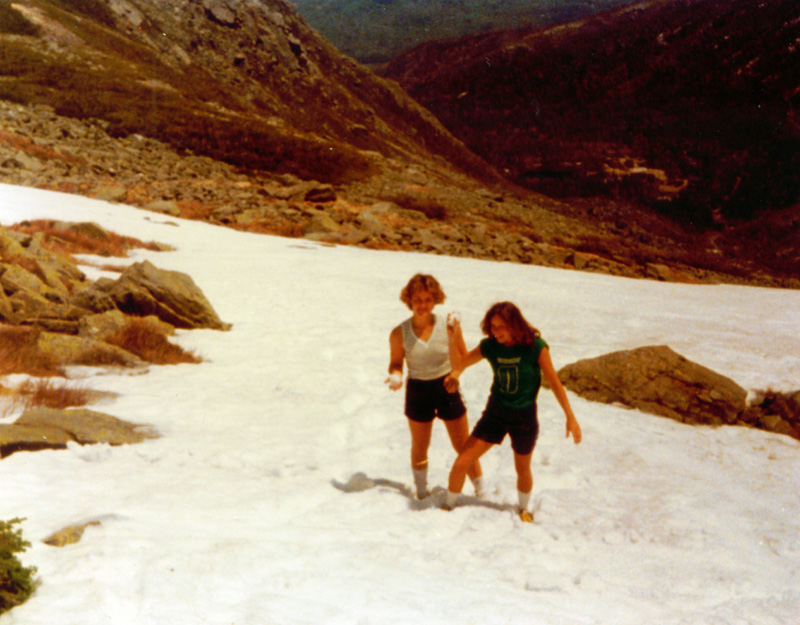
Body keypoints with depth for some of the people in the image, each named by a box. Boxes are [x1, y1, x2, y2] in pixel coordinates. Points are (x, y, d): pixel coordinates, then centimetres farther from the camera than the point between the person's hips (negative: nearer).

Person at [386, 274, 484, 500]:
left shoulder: (448, 327, -12)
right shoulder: (399, 333, -11)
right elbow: (396, 362, 0)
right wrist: (395, 377, -22)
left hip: (447, 389, -1)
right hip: (417, 391, 1)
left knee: (464, 446, 6)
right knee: (419, 446, 17)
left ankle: (480, 490, 24)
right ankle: (421, 490, 39)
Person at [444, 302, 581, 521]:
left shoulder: (535, 346, -19)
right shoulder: (490, 346, -10)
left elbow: (554, 382, -12)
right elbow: (459, 364, 2)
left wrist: (570, 417, -11)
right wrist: (453, 337, -15)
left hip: (524, 417, -2)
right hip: (495, 413, 2)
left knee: (522, 470, 18)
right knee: (461, 463, -5)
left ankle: (523, 509, 46)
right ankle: (448, 507, 18)